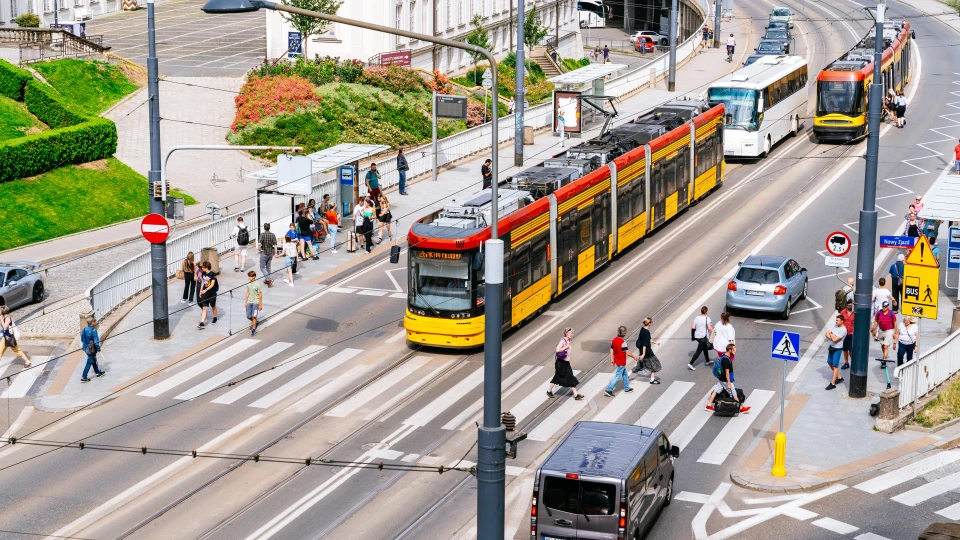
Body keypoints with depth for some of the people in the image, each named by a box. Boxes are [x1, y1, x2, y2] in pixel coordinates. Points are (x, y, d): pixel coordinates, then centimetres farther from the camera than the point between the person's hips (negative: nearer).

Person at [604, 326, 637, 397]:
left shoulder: (615, 340, 1)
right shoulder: (623, 342, -25)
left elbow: (611, 349, 8)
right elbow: (627, 353, -24)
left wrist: (612, 359, 15)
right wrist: (634, 357, -8)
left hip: (617, 361, 9)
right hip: (621, 363, -9)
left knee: (625, 374, 23)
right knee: (618, 376, -2)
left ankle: (627, 388, 34)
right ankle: (608, 390, -4)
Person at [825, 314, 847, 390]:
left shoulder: (843, 330, -21)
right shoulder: (834, 326, 2)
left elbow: (835, 339, -26)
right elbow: (827, 334, -1)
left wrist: (831, 334, -8)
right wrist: (832, 337, -18)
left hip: (837, 349, -9)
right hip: (831, 347, 9)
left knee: (835, 366, -5)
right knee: (830, 363, 19)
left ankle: (832, 383, -3)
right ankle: (839, 377, 35)